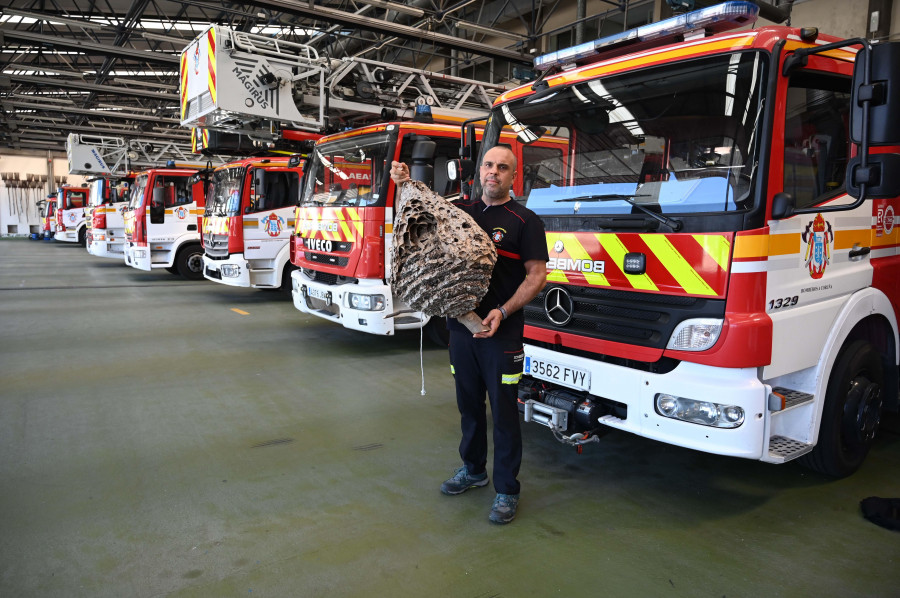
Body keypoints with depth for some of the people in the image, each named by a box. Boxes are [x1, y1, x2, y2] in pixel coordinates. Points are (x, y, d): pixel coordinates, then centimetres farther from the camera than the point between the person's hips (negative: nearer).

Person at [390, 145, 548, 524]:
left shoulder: (525, 221, -4)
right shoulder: (461, 209, 9)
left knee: (504, 412, 3)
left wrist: (502, 312, -21)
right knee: (469, 405, 18)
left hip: (502, 332, -5)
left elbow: (537, 275, -9)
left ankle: (507, 490, 16)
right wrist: (404, 184, -4)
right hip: (461, 325, 5)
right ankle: (473, 470, 36)